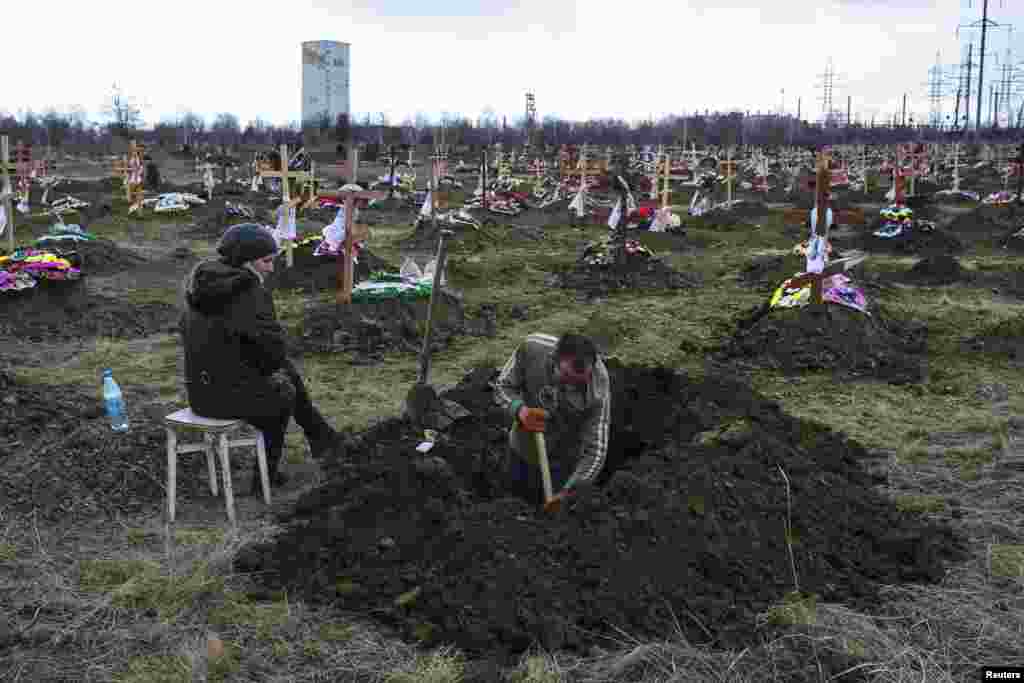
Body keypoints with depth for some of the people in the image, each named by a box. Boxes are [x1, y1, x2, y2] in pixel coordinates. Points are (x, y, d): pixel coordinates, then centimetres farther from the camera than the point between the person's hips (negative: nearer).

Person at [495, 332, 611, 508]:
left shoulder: (598, 393, -36)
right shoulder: (532, 347, -32)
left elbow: (595, 452, -31)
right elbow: (503, 386, -17)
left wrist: (566, 494, -40)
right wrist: (520, 410, -38)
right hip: (524, 442, 2)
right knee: (518, 480, 28)